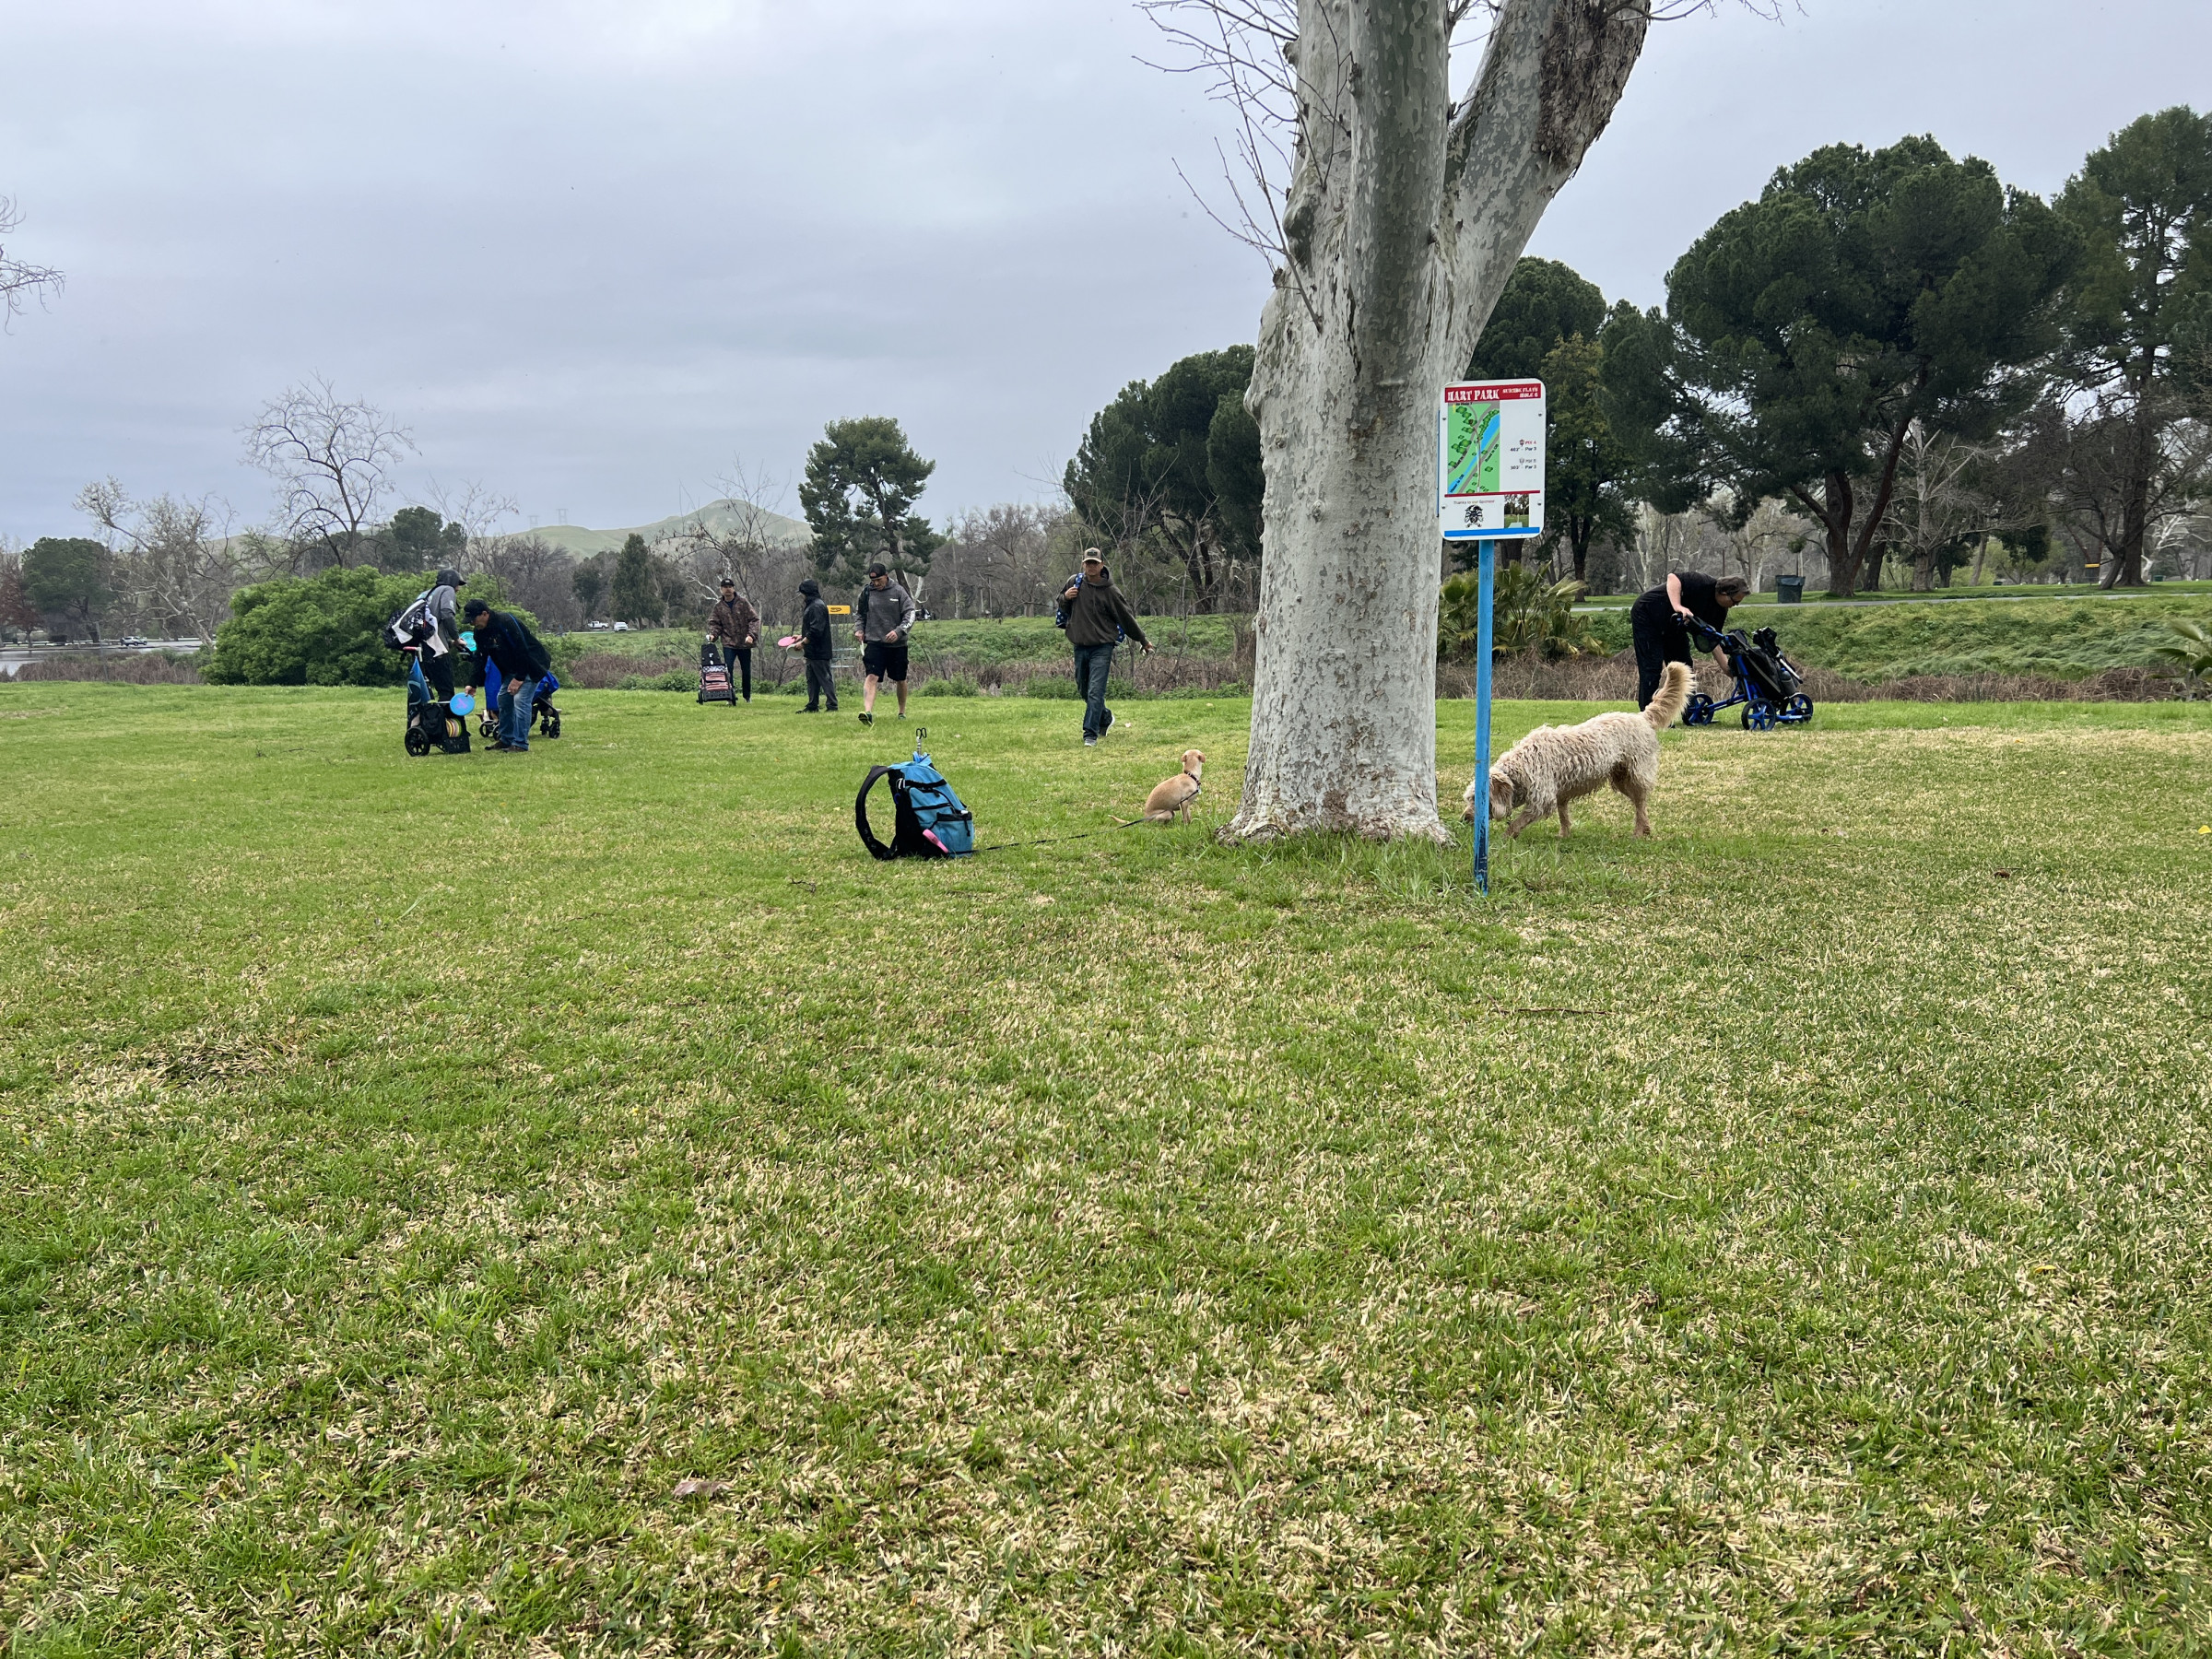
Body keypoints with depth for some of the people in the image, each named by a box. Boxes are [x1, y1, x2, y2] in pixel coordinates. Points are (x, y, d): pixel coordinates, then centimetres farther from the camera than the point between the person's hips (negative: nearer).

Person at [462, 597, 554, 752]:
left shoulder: (506, 622, -26)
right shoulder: (480, 632, 2)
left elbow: (522, 651, -26)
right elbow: (479, 658, 5)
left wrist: (519, 678, -23)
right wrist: (473, 684, -4)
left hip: (531, 666, -9)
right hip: (512, 669, 9)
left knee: (520, 700, -17)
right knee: (503, 699, 8)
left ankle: (521, 744, -14)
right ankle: (506, 739, 20)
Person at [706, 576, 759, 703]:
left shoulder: (743, 602, -3)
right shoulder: (719, 606, 4)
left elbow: (754, 619, -4)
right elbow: (715, 623, 11)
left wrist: (751, 635, -16)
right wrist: (713, 634, -9)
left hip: (744, 643, -1)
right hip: (728, 643, 1)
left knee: (746, 671, 9)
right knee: (728, 669, -12)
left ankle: (748, 696, 25)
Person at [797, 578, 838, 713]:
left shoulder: (817, 607, -17)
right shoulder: (812, 605, 16)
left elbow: (816, 630, -24)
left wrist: (803, 642, -17)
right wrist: (802, 637, 16)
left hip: (819, 652, -11)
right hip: (812, 652, 11)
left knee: (825, 679, -6)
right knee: (812, 680, 13)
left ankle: (832, 706, -4)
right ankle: (812, 706, 19)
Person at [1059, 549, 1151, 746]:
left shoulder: (1110, 591, -7)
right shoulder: (1075, 582, 3)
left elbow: (1126, 617, 2)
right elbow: (1061, 603, 21)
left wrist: (1143, 640, 8)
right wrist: (1065, 597, -4)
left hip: (1102, 648, -5)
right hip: (1080, 647, 5)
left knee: (1095, 691, -14)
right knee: (1084, 691, 15)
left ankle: (1090, 735, -13)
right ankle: (1105, 718, 40)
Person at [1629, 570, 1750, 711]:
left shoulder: (1720, 610, -2)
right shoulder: (1702, 582, -26)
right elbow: (1673, 577, -38)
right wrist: (1677, 606, -49)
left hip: (1673, 628, 9)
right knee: (1652, 668, -13)